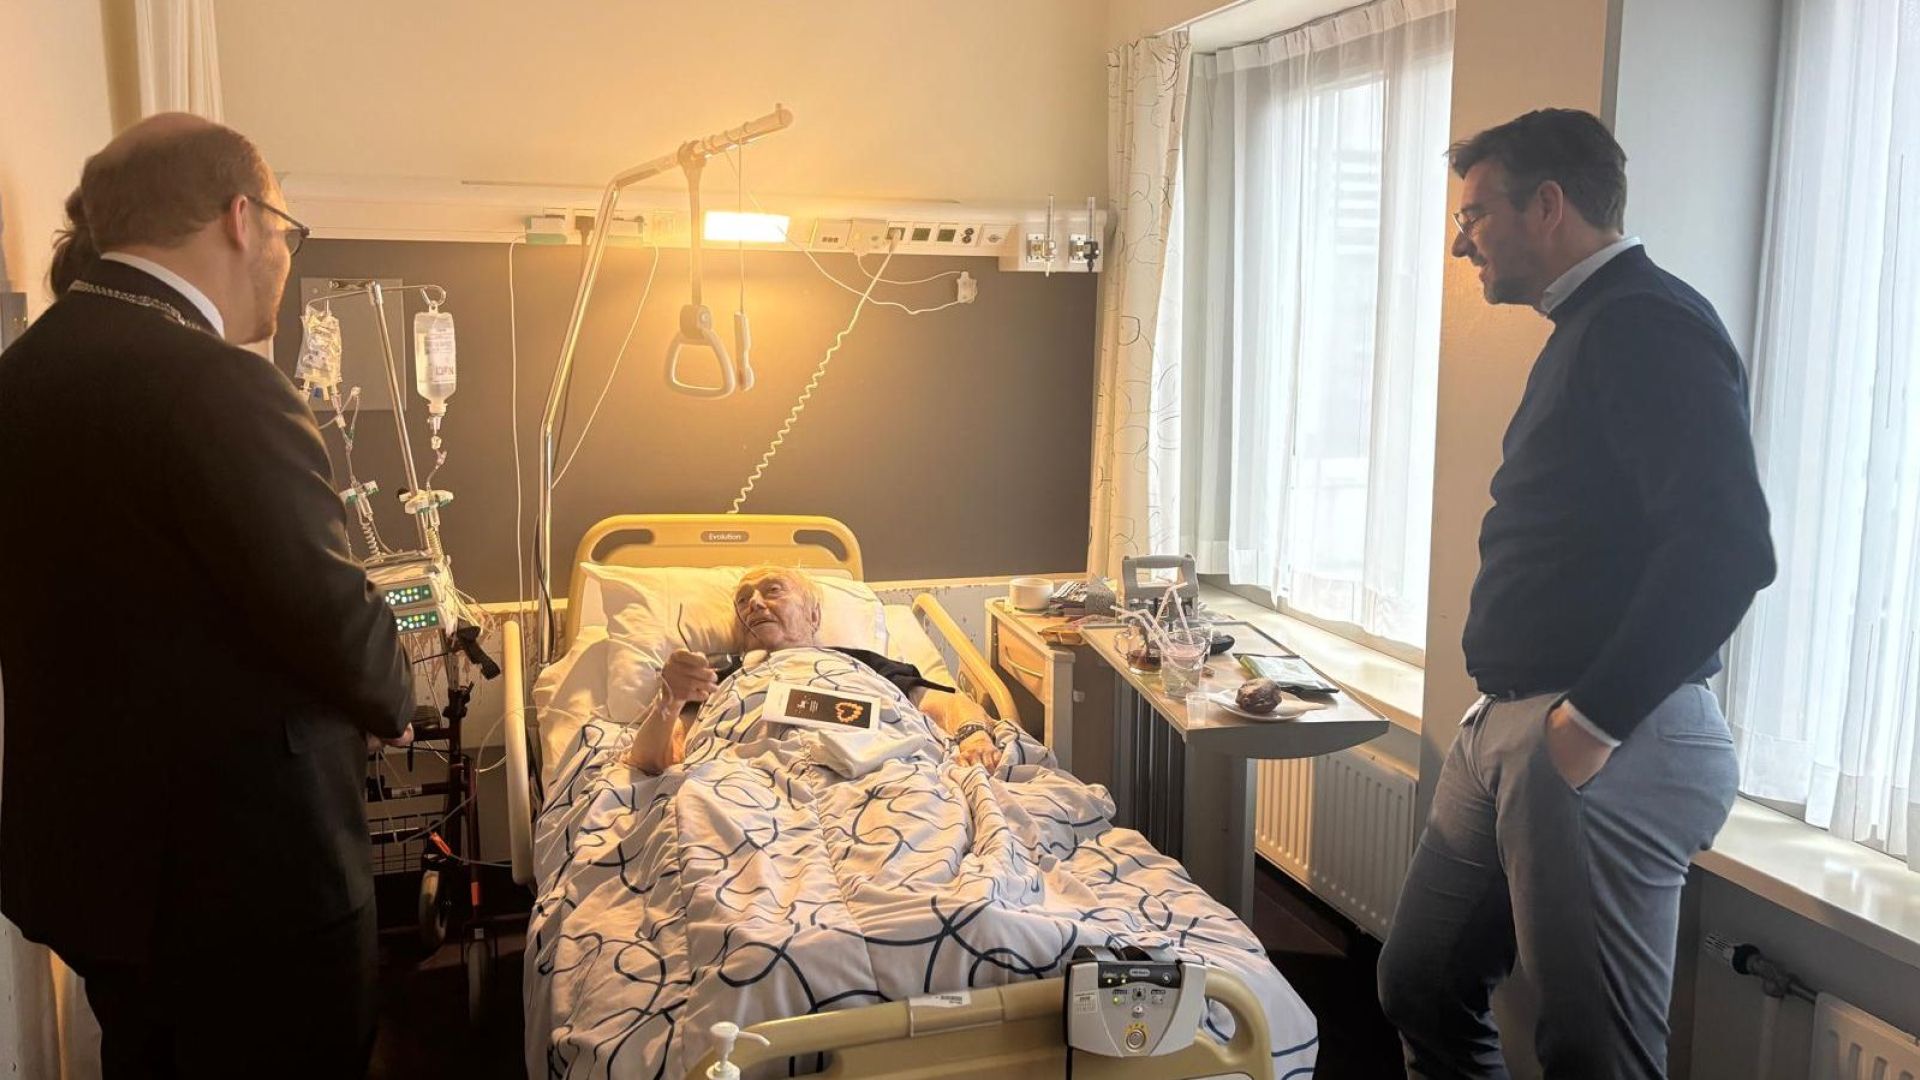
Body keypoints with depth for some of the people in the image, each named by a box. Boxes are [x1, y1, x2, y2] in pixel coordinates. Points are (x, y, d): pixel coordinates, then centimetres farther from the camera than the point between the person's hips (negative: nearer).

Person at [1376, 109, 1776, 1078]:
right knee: (1422, 985, 16)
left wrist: (1594, 721, -21)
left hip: (1606, 745, -10)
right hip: (1510, 725, 10)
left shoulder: (1645, 325, -12)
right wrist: (1509, 712, 15)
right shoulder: (1590, 330, 19)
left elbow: (1726, 547, -24)